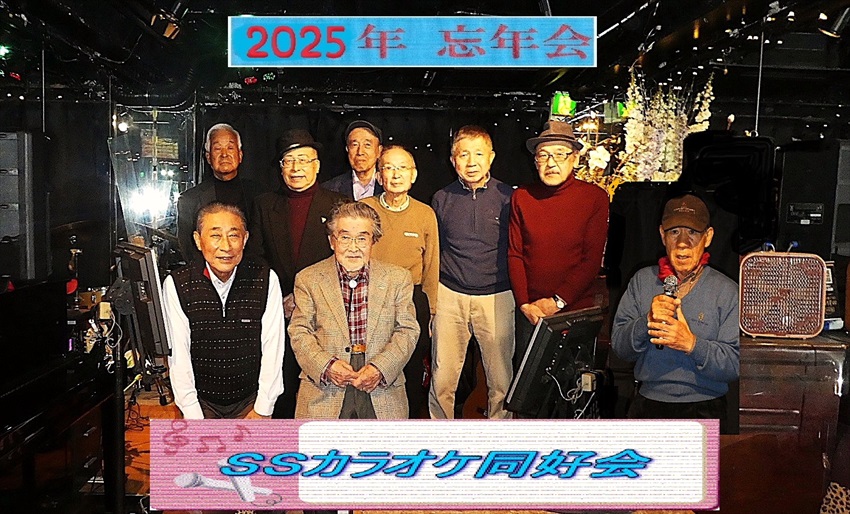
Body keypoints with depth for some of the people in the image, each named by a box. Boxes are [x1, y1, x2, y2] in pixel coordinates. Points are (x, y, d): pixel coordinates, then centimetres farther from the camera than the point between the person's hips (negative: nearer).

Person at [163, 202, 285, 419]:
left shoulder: (266, 280, -10)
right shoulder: (176, 285, -10)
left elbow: (272, 347, -7)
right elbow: (178, 356, -8)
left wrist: (263, 409, -8)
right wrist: (193, 417, -10)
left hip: (251, 399, 0)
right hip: (200, 401, 0)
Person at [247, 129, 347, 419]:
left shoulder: (338, 205, 4)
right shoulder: (264, 205, 13)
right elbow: (255, 259, 9)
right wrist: (280, 301, -4)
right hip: (277, 315, 2)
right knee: (281, 388, 5)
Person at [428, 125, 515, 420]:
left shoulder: (508, 196, 1)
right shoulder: (442, 199, 7)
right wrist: (430, 297, 10)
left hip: (496, 296, -1)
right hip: (450, 296, 1)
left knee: (502, 381, 5)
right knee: (442, 381, 5)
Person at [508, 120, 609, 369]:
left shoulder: (595, 197, -5)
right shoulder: (521, 197, 1)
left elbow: (592, 259, -9)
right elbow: (515, 255, 2)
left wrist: (558, 301, -15)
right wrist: (525, 303, -8)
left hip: (576, 310, -2)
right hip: (529, 311, 2)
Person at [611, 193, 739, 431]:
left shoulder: (727, 291, -1)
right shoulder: (642, 280, 6)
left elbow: (735, 365, -7)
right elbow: (619, 346, 1)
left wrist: (692, 344, -21)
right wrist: (648, 322, -15)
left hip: (703, 411, -1)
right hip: (647, 406, 2)